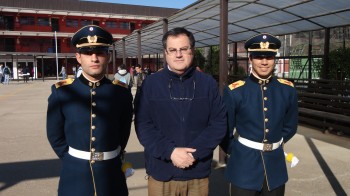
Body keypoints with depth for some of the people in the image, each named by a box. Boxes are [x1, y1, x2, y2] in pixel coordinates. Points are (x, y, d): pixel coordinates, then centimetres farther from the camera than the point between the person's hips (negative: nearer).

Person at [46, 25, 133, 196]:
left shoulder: (122, 93, -5)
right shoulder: (61, 92, -7)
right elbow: (55, 136, 3)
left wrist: (110, 159, 9)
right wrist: (74, 161, 7)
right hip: (74, 177, 0)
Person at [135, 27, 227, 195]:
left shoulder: (208, 83, 0)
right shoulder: (151, 83, -4)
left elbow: (219, 123, -2)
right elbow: (143, 125, -6)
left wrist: (194, 153, -13)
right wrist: (170, 151, -17)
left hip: (198, 173, 1)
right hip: (161, 172, -1)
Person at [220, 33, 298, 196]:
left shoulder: (287, 90, -1)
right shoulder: (234, 91, -11)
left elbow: (290, 127, 12)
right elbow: (224, 132, -2)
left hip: (275, 168, 3)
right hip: (244, 168, -3)